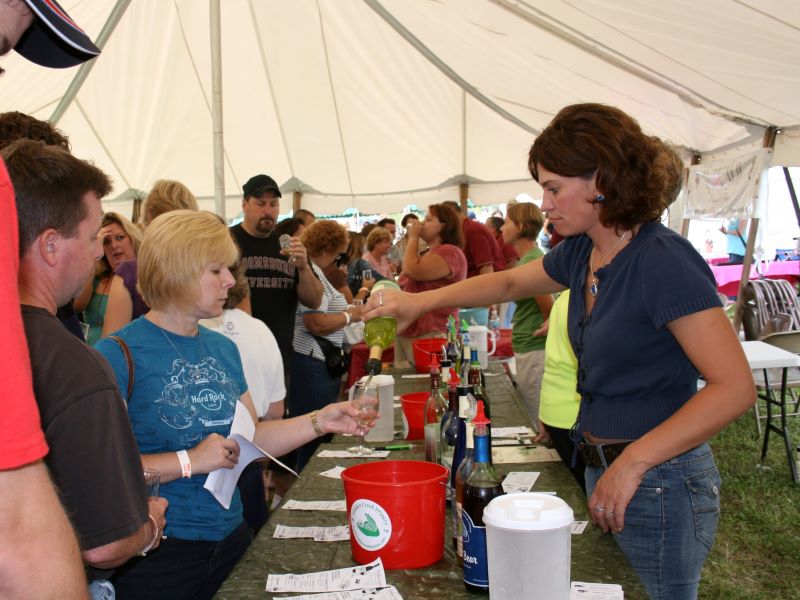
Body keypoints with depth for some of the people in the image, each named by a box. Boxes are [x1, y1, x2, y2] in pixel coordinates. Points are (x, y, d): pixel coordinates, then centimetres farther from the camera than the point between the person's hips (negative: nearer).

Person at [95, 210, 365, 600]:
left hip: (229, 535, 7)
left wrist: (318, 422, -1)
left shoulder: (223, 349, 7)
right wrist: (189, 461, -22)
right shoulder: (120, 354, -16)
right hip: (156, 552, -6)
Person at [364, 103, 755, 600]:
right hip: (603, 466, 8)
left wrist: (633, 463, -28)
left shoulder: (663, 261, -22)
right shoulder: (581, 252, 3)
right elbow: (510, 282, 20)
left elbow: (735, 387, -26)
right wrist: (423, 301, 11)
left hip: (658, 483, -8)